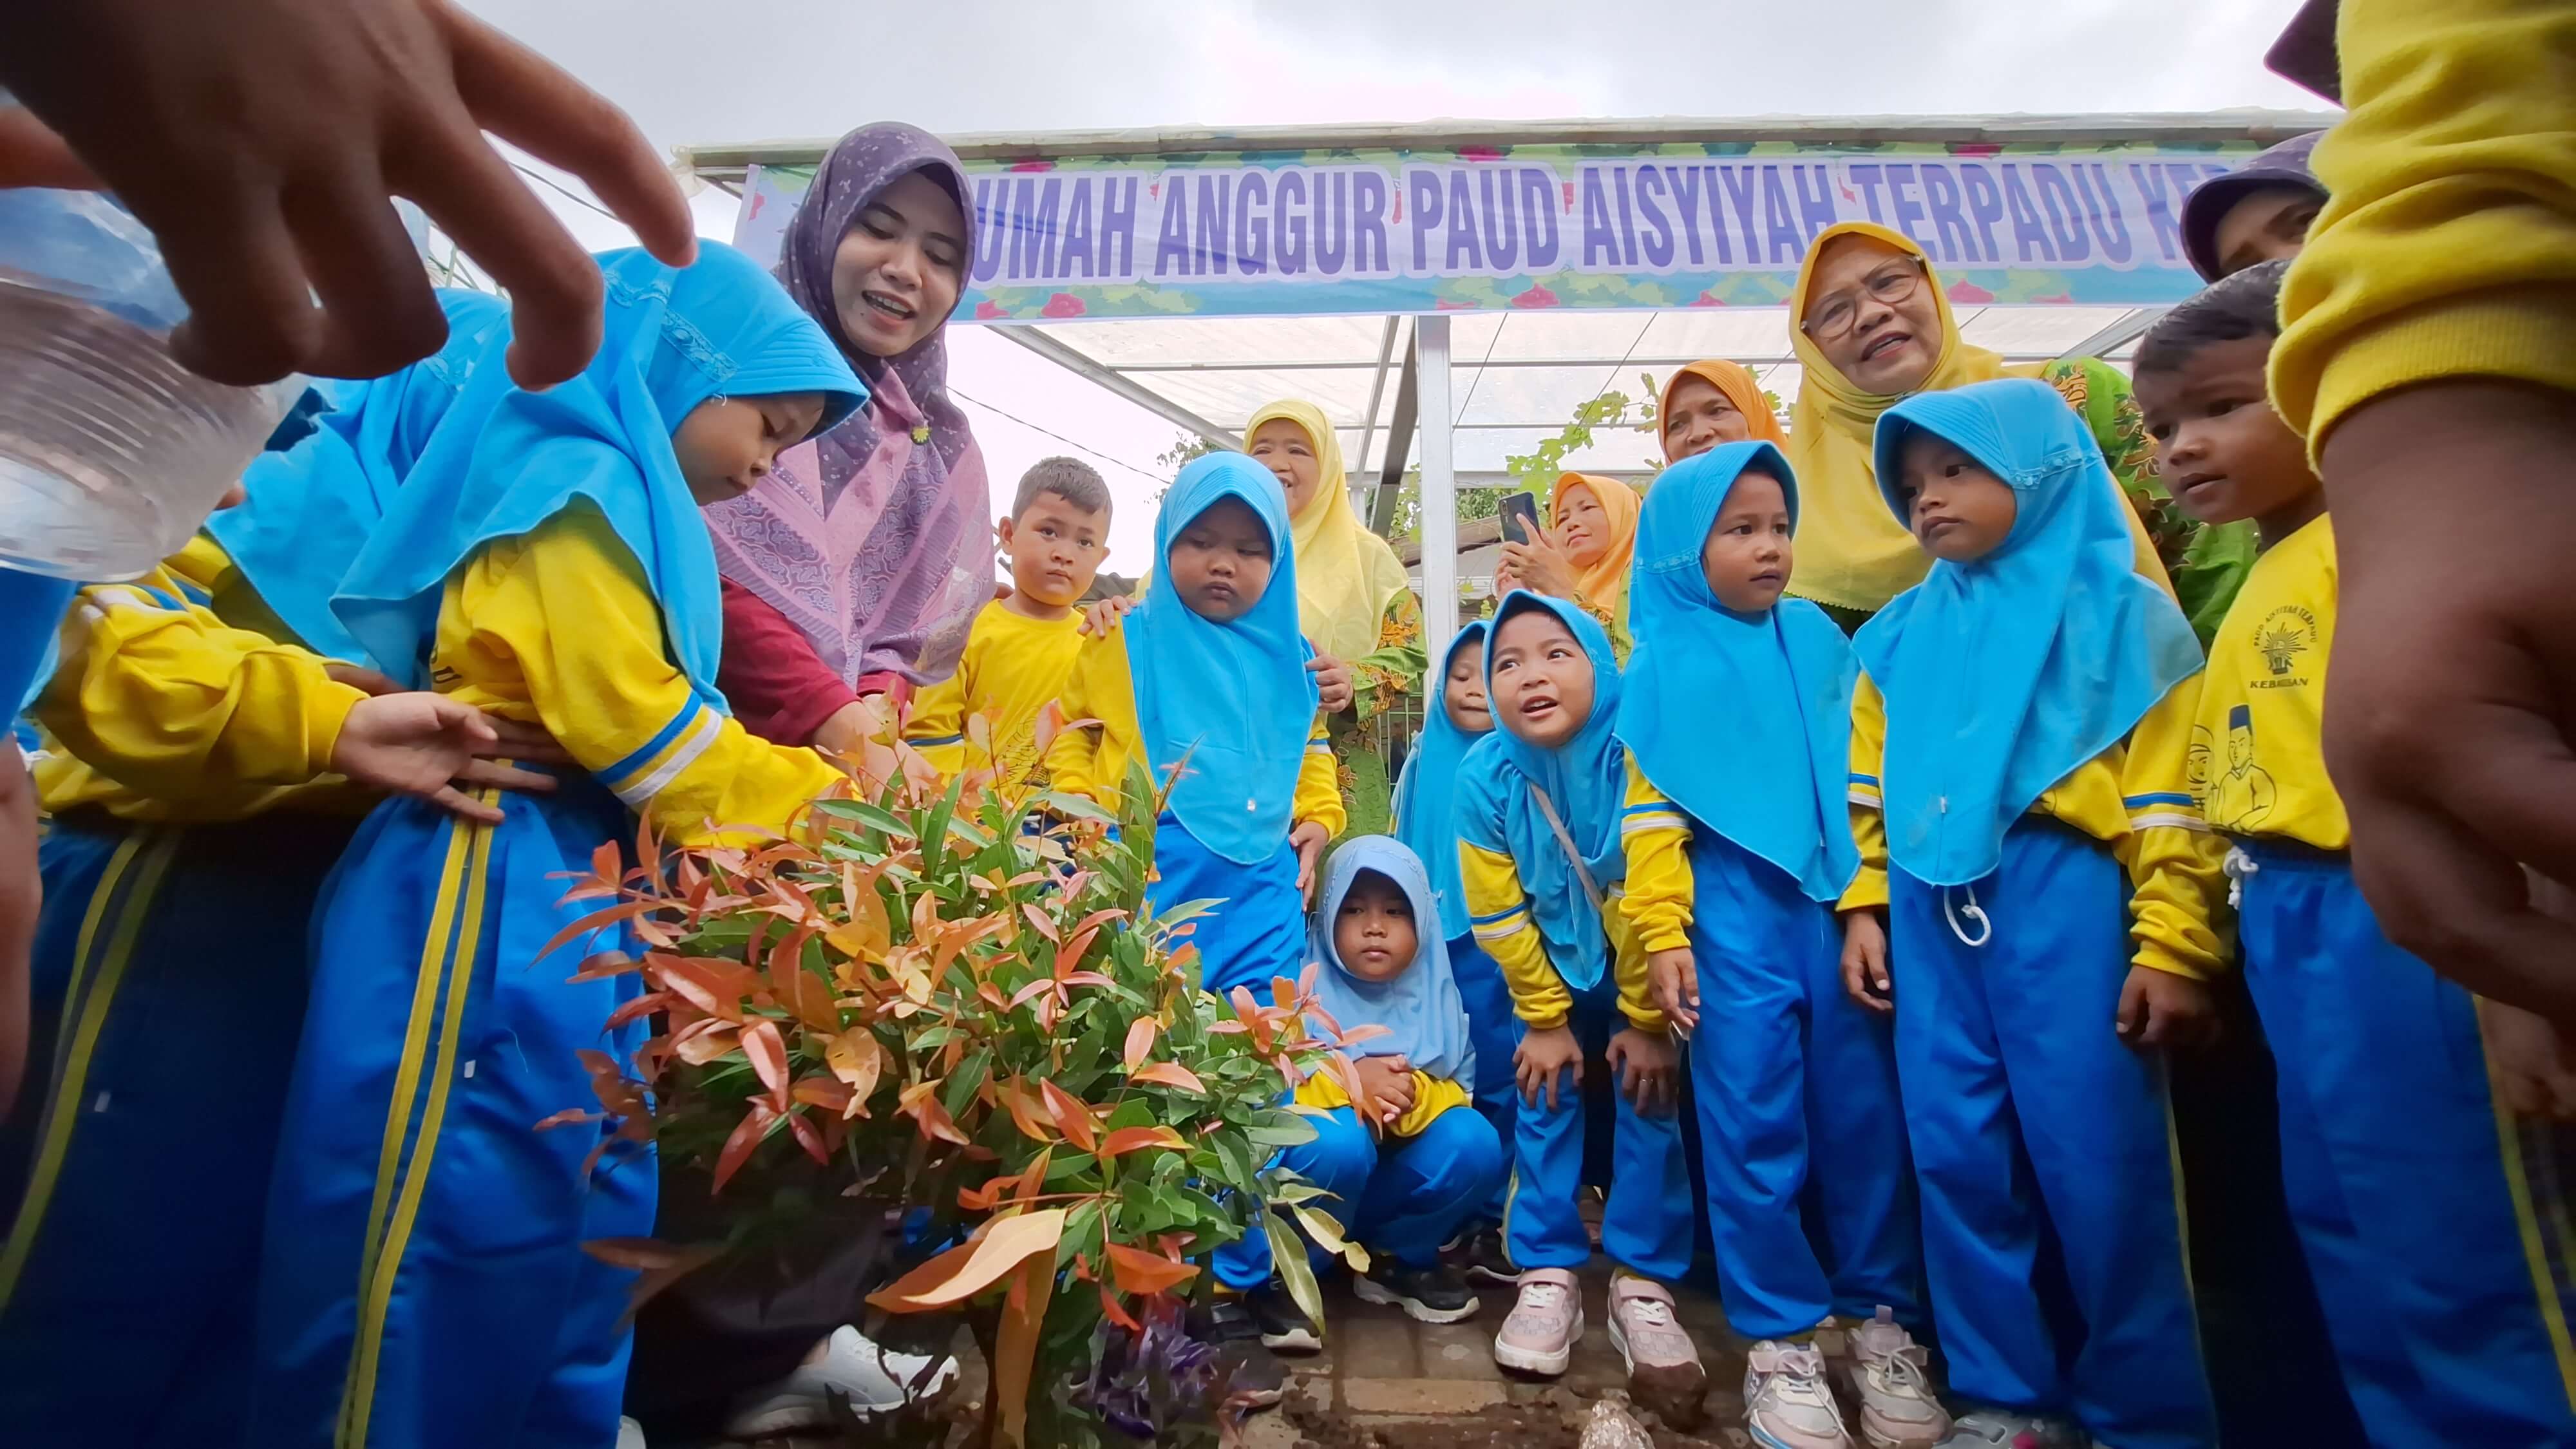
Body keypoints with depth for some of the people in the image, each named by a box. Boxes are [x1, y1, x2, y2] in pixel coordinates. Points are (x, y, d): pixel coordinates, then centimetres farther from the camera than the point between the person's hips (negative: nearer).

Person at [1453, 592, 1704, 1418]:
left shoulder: (1635, 753, -31)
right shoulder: (1484, 780, -22)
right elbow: (1499, 917, -12)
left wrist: (1647, 1020, -18)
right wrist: (1546, 1021, -5)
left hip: (1639, 965, -2)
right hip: (1556, 968, 2)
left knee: (1649, 1096, -5)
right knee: (1545, 1096, 0)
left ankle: (1643, 1286, 10)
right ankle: (1547, 1275, 14)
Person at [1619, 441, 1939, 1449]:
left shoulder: (1819, 641, 9)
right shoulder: (1663, 667, 1)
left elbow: (1864, 769, 11)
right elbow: (1651, 811, -1)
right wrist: (1662, 934, -7)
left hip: (1841, 904, 3)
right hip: (1733, 914, -3)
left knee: (1865, 1114, 9)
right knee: (1756, 1124, 4)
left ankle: (1886, 1319, 27)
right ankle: (1781, 1339, 19)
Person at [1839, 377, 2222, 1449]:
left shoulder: (2120, 611, 2)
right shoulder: (1900, 635, 14)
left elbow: (2171, 794, -3)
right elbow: (1870, 786, 14)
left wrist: (2172, 947, -9)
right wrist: (1865, 907, 8)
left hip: (2063, 906, -4)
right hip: (1930, 918, 5)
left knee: (2097, 1164, 2)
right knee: (1957, 1157, 9)